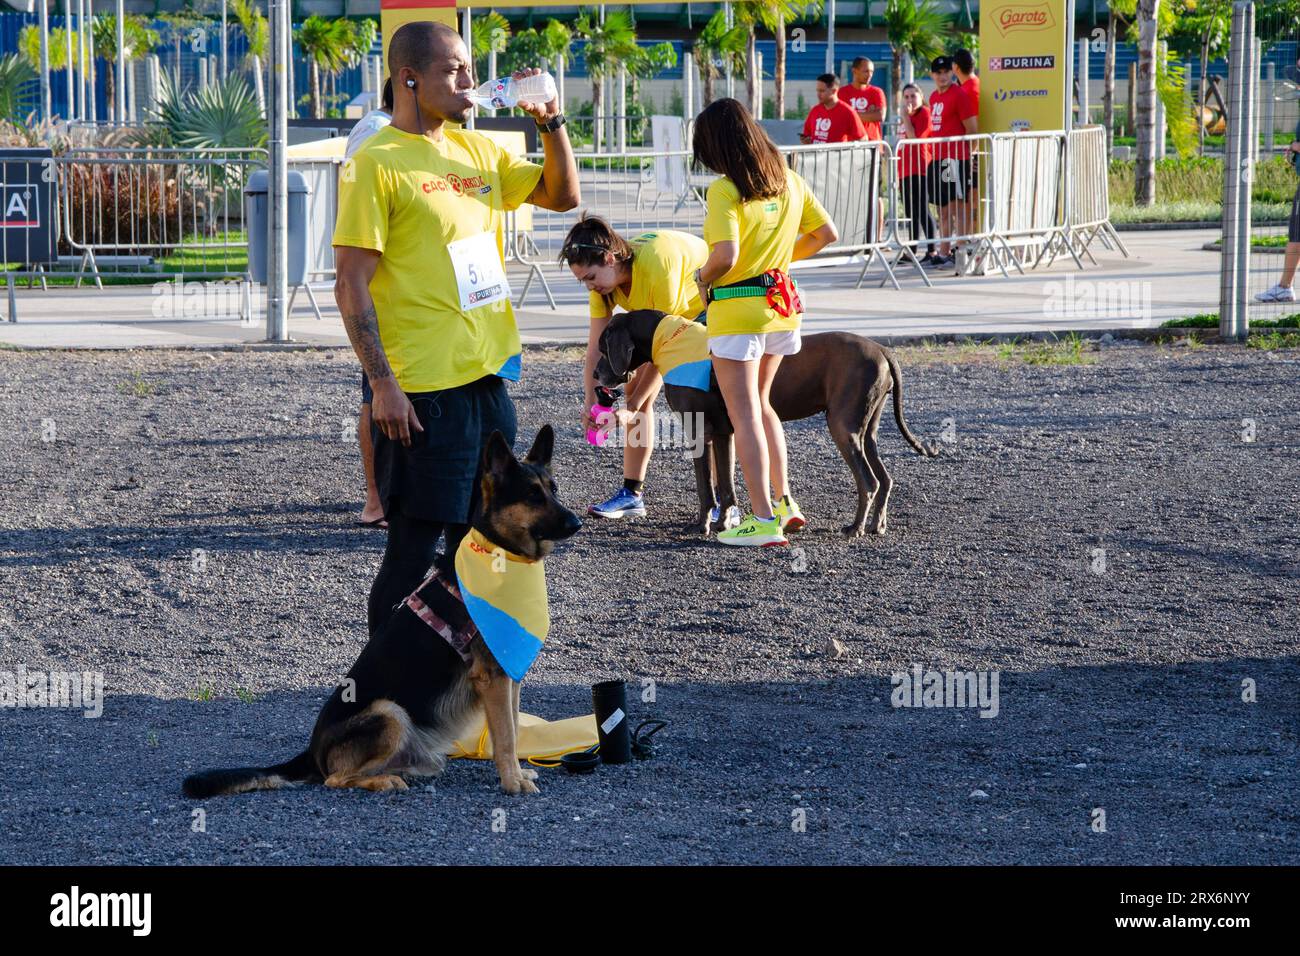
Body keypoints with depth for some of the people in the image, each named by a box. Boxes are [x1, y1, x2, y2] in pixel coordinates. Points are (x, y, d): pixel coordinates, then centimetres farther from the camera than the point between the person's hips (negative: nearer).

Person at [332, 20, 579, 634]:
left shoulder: (476, 150, 12)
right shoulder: (377, 164, -10)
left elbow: (562, 195, 22)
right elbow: (352, 285, -13)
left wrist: (551, 122, 5)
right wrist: (383, 383, -19)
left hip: (488, 378, 8)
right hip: (422, 391, -7)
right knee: (413, 549, -4)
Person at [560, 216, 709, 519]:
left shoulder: (656, 265, -39)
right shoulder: (603, 279, -17)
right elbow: (595, 349, -15)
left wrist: (633, 407, -31)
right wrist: (590, 403, -28)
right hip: (667, 316, 7)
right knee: (637, 390, -2)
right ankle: (632, 493, 3)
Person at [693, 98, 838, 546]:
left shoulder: (725, 191, -17)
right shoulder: (788, 180, 5)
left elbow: (725, 257, -26)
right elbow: (826, 234, 12)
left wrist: (703, 277, -6)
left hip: (736, 308, -7)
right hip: (781, 307, 7)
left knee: (744, 414, -2)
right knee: (760, 403, 23)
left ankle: (763, 519, -5)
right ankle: (783, 499, 20)